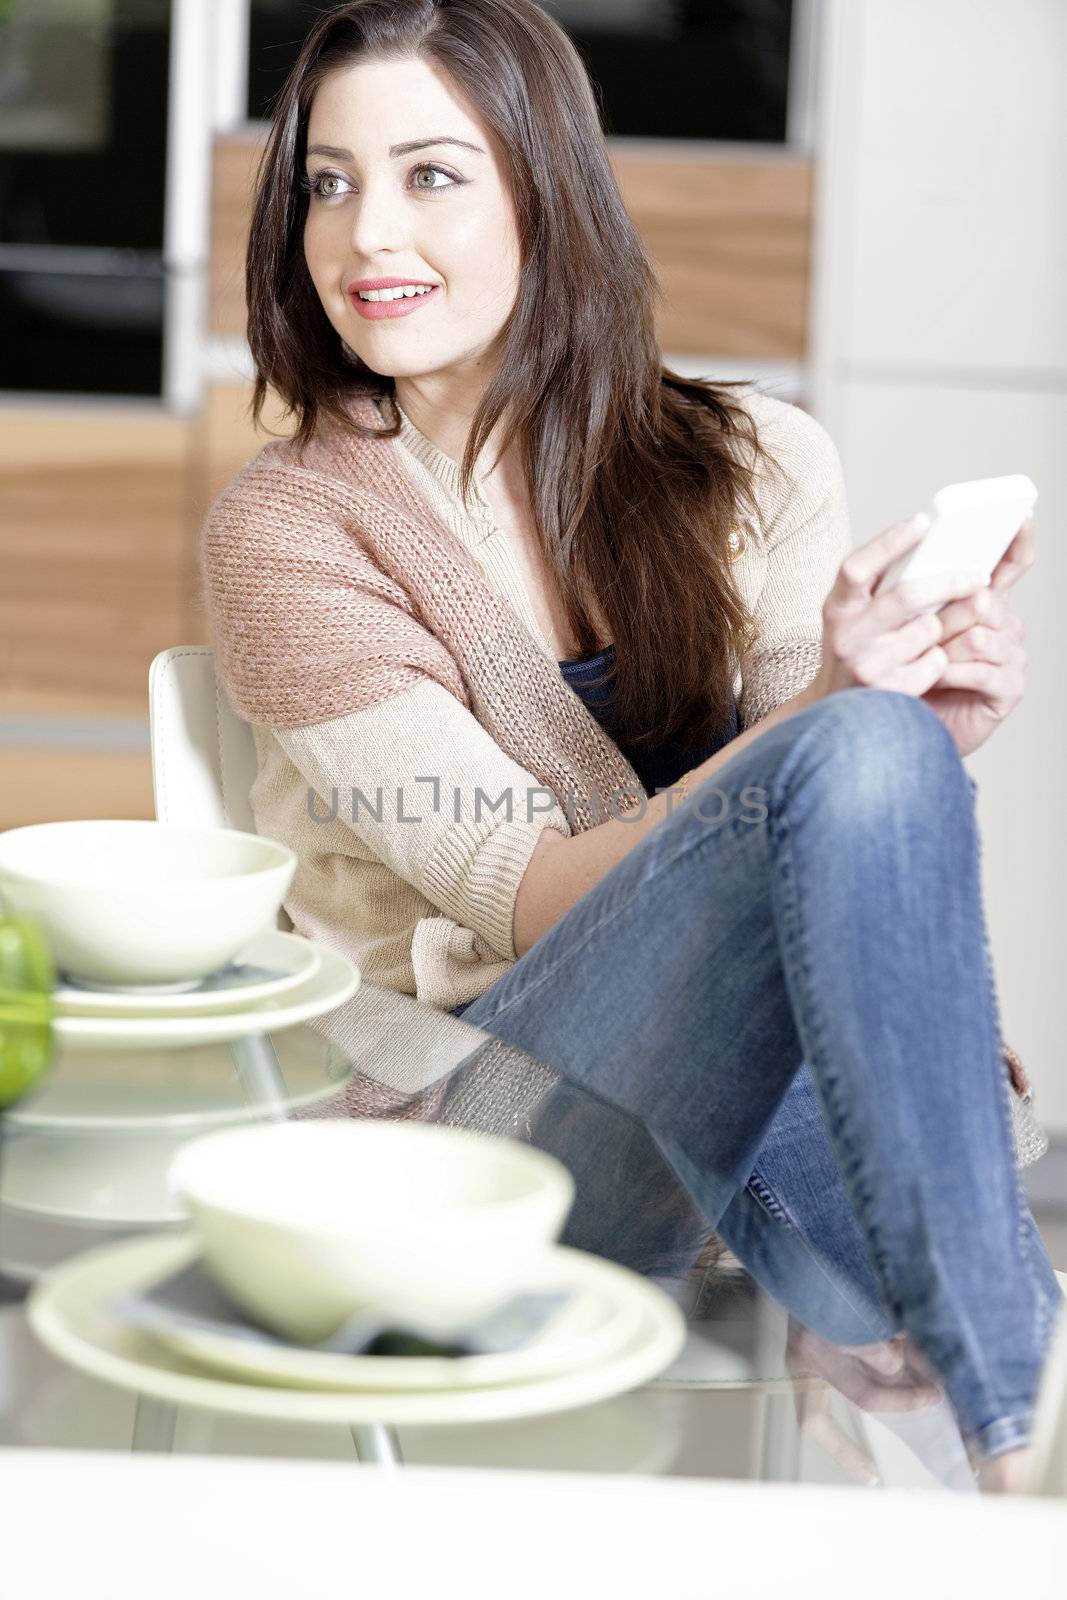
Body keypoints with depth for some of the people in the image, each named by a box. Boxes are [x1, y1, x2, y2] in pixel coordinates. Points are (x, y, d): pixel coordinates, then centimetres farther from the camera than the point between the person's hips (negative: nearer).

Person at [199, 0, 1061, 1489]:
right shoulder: (287, 528, 1)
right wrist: (832, 718, -23)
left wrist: (932, 730, -14)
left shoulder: (753, 463, 10)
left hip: (769, 1101, 2)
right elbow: (533, 895, -8)